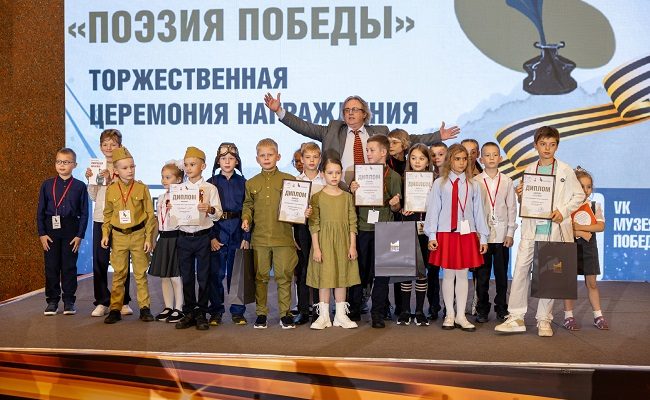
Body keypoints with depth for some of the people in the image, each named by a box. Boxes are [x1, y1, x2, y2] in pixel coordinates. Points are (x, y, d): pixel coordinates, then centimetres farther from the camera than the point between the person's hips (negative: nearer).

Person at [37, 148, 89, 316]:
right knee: (51, 266, 5)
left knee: (69, 266, 3)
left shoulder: (80, 186, 0)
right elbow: (40, 211, 5)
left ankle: (69, 301, 13)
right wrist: (42, 233, -2)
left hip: (71, 230, -1)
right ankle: (52, 301, 15)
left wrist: (80, 235, -5)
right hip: (51, 229, 1)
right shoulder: (47, 185, 4)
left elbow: (84, 213, 1)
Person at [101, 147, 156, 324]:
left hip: (138, 235, -1)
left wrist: (149, 238, -5)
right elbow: (107, 214, 10)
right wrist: (105, 234, 0)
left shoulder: (142, 188, -4)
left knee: (140, 274, 6)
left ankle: (145, 308, 13)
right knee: (118, 274, 8)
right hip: (118, 236, 1)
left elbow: (150, 215, -1)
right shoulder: (111, 190, 1)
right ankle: (115, 309, 14)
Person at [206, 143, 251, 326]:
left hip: (237, 233, 0)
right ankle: (216, 311, 13)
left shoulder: (242, 183, 7)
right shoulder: (211, 183, 5)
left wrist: (246, 237, -3)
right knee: (215, 273, 2)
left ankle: (237, 311, 13)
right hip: (217, 232, 0)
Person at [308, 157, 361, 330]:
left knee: (342, 276, 7)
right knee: (324, 277, 0)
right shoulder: (317, 197, -2)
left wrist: (353, 246, 0)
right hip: (324, 241, -2)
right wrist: (316, 248, -10)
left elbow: (352, 223, 5)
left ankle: (341, 315, 15)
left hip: (343, 241, 2)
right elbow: (313, 225, -4)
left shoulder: (347, 197, 6)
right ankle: (323, 315, 8)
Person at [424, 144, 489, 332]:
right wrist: (432, 235, -4)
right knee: (448, 274, 5)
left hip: (467, 233, 2)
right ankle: (450, 315, 15)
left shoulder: (473, 185, 7)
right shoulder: (440, 183, 1)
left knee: (463, 274, 6)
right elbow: (433, 209, 0)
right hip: (446, 233, -2)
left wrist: (483, 237, 5)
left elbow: (478, 211, 7)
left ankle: (461, 316, 13)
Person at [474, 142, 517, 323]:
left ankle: (501, 309, 16)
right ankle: (482, 310, 12)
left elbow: (512, 208, 7)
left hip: (502, 234, 1)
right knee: (482, 274, 3)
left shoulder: (507, 182, 5)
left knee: (502, 274, 5)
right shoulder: (475, 182, 2)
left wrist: (510, 233, 1)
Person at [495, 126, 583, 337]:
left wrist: (563, 211, -9)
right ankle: (516, 317, 3)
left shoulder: (565, 170, 2)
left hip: (554, 230, -2)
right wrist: (520, 195, -5)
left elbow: (579, 195, 4)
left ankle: (544, 320, 12)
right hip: (531, 228, 2)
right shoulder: (530, 170, 10)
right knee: (520, 270, -4)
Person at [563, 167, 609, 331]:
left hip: (588, 248, 3)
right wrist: (580, 233, -20)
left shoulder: (595, 206, 5)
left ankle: (598, 316, 14)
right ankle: (568, 316, 9)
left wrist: (579, 227, -18)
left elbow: (600, 226, -9)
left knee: (591, 283, 8)